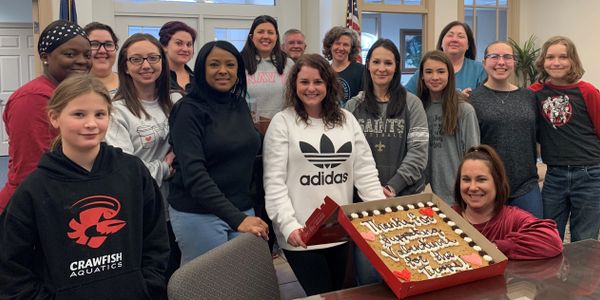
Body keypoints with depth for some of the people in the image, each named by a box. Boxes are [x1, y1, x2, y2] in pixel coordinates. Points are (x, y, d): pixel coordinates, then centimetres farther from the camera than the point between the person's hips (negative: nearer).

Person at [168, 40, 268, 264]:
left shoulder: (240, 105, 8)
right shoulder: (189, 110, -10)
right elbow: (193, 173, -19)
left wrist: (247, 213, 7)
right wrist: (236, 218, -25)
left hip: (243, 211, 6)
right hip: (199, 214, -5)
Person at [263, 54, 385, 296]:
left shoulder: (347, 119, 8)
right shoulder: (283, 122, -5)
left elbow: (366, 172, 6)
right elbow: (274, 182, -9)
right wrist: (288, 225, -19)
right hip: (302, 235, -4)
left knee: (338, 292, 16)